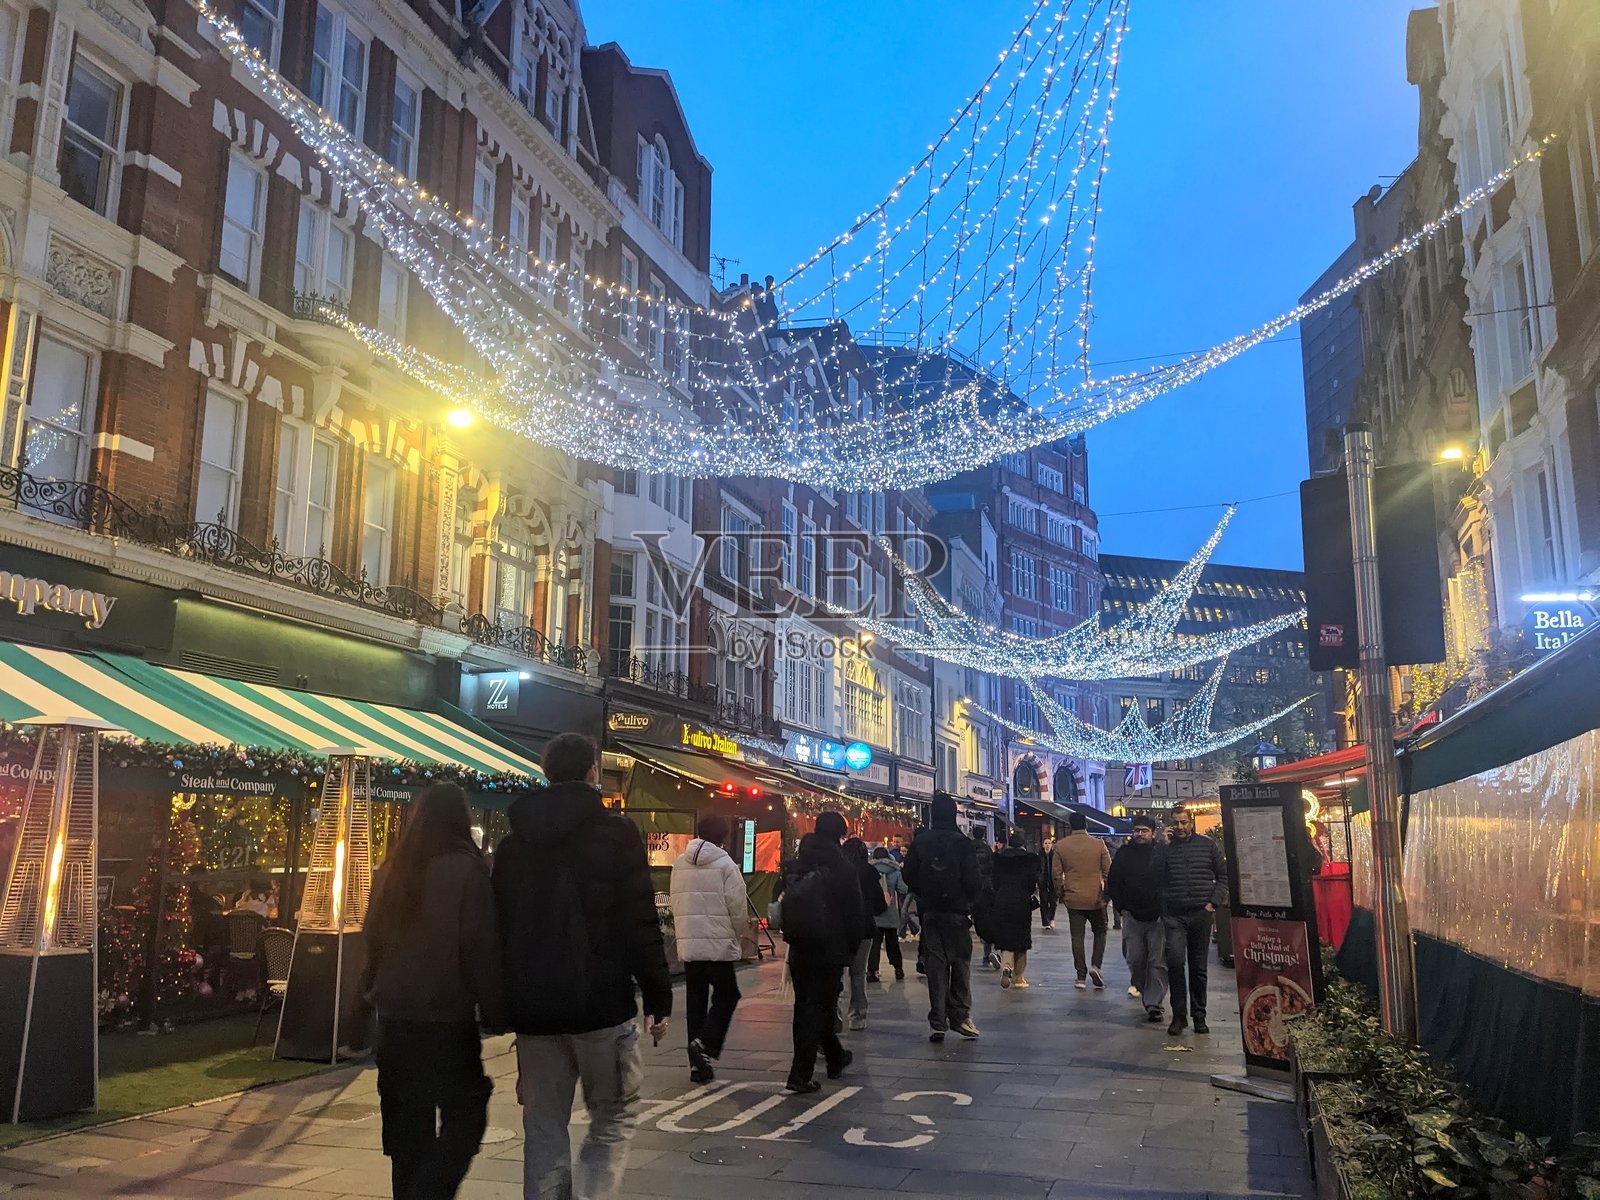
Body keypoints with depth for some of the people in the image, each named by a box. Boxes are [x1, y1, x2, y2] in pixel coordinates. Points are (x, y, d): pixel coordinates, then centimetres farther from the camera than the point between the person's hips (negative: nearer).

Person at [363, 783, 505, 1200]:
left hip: (393, 1015, 6)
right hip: (446, 1018, -6)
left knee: (408, 1123, 15)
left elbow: (374, 939, 14)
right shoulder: (465, 869, -12)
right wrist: (495, 1011, -6)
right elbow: (480, 949, -13)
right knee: (464, 1116, 2)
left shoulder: (393, 869, 7)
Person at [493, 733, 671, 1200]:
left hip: (532, 1008, 4)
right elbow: (641, 925, -11)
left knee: (543, 1128, 13)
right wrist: (658, 999, -4)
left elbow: (500, 928, 13)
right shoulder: (615, 832, -7)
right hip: (601, 1004, -4)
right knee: (614, 1117, 8)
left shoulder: (513, 842, 8)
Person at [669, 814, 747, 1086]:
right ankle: (706, 1044, -10)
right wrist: (735, 935, 7)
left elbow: (676, 903, 8)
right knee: (726, 994, 9)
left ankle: (698, 1064, 13)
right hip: (718, 943, -5)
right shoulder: (724, 863, -9)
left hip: (687, 944, 5)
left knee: (695, 1000, 11)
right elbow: (737, 905, -9)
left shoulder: (679, 864, 6)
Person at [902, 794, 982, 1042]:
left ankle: (938, 1022, 6)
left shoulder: (919, 842, -2)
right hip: (957, 912, -2)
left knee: (935, 965, 6)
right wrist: (971, 899, 8)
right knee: (960, 963, 10)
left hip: (929, 912, 3)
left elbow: (908, 875, 1)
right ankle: (960, 1016, 9)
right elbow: (973, 881, -13)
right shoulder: (963, 844, -12)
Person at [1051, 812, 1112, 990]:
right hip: (1096, 898, -1)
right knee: (1100, 931, 17)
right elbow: (1108, 871, -1)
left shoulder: (1060, 846, -1)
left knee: (1077, 936, 6)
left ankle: (1081, 977, 6)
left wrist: (1060, 894, 13)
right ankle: (1095, 965, -2)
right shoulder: (1099, 844, -3)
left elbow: (1056, 873, 1)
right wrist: (1107, 892, 12)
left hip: (1073, 899, 1)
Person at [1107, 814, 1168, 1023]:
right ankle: (1143, 990, 27)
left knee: (1158, 961, -5)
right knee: (1135, 959, 5)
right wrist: (1121, 907, 6)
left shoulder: (1162, 853, -2)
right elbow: (1112, 883, 13)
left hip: (1158, 917, -2)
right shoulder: (1124, 854, 6)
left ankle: (1153, 1002, -2)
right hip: (1132, 917, 3)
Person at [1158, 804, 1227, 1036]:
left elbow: (1223, 876, 9)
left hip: (1201, 914, 1)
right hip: (1174, 915, -1)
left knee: (1198, 967, 8)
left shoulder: (1207, 845, 6)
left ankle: (1199, 1016, 19)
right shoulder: (1165, 849, 5)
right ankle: (1179, 1014, -6)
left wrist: (1213, 901, 0)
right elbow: (1158, 882, 6)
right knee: (1175, 960, -16)